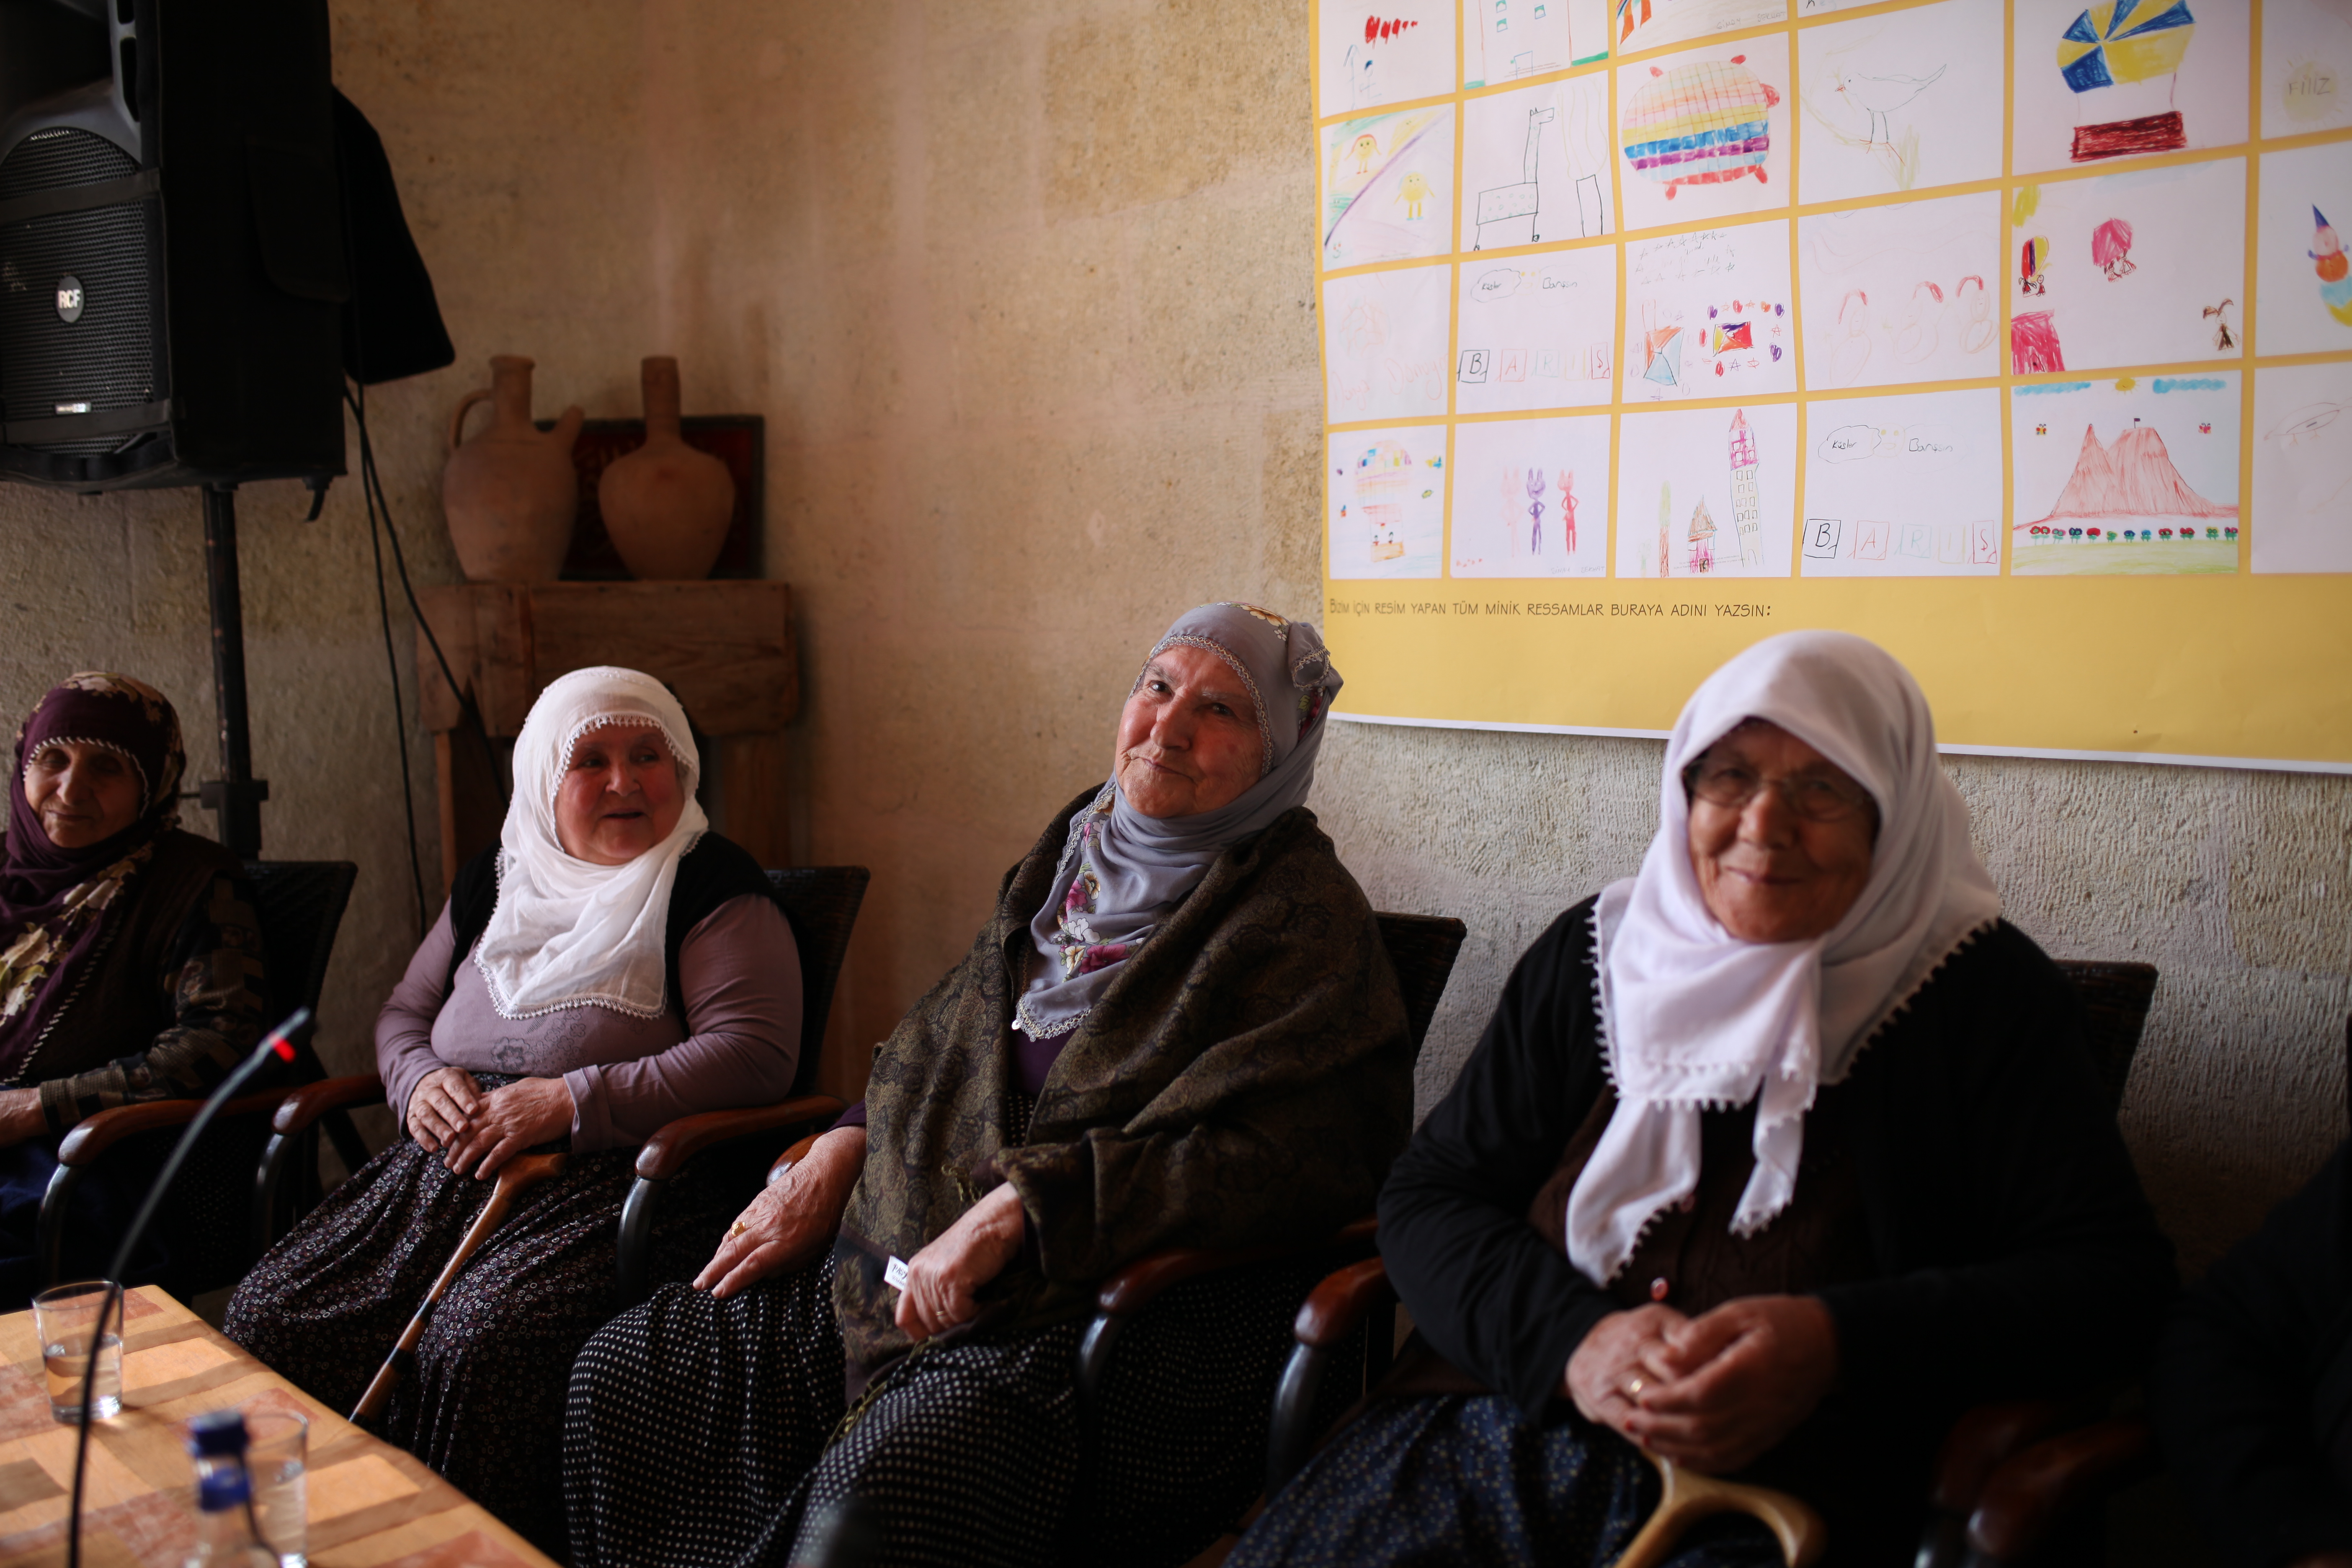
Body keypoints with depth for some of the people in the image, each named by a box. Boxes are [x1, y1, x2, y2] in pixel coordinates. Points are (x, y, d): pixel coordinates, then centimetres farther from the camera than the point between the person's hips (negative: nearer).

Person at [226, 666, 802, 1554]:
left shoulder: (716, 894, 1)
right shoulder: (493, 884, 20)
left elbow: (754, 1051, -12)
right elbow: (403, 1013, 29)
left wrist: (571, 1101, -16)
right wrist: (420, 1081, 4)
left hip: (612, 1183, -6)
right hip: (444, 1168, 6)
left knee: (478, 1346, -33)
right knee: (269, 1317, -14)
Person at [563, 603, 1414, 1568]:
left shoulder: (1304, 924, -7)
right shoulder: (1074, 854, 15)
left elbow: (1266, 1158, -20)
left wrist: (1013, 1208, -23)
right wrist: (839, 1160, 7)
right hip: (904, 1266, 8)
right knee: (623, 1370, 0)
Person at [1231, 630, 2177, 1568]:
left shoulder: (1983, 995, 2)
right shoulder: (1595, 954, 10)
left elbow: (2115, 1274, -3)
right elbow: (1427, 1197, 9)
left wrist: (1836, 1348, -16)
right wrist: (1569, 1338, -11)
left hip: (1788, 1491, -2)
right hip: (1499, 1432, 3)